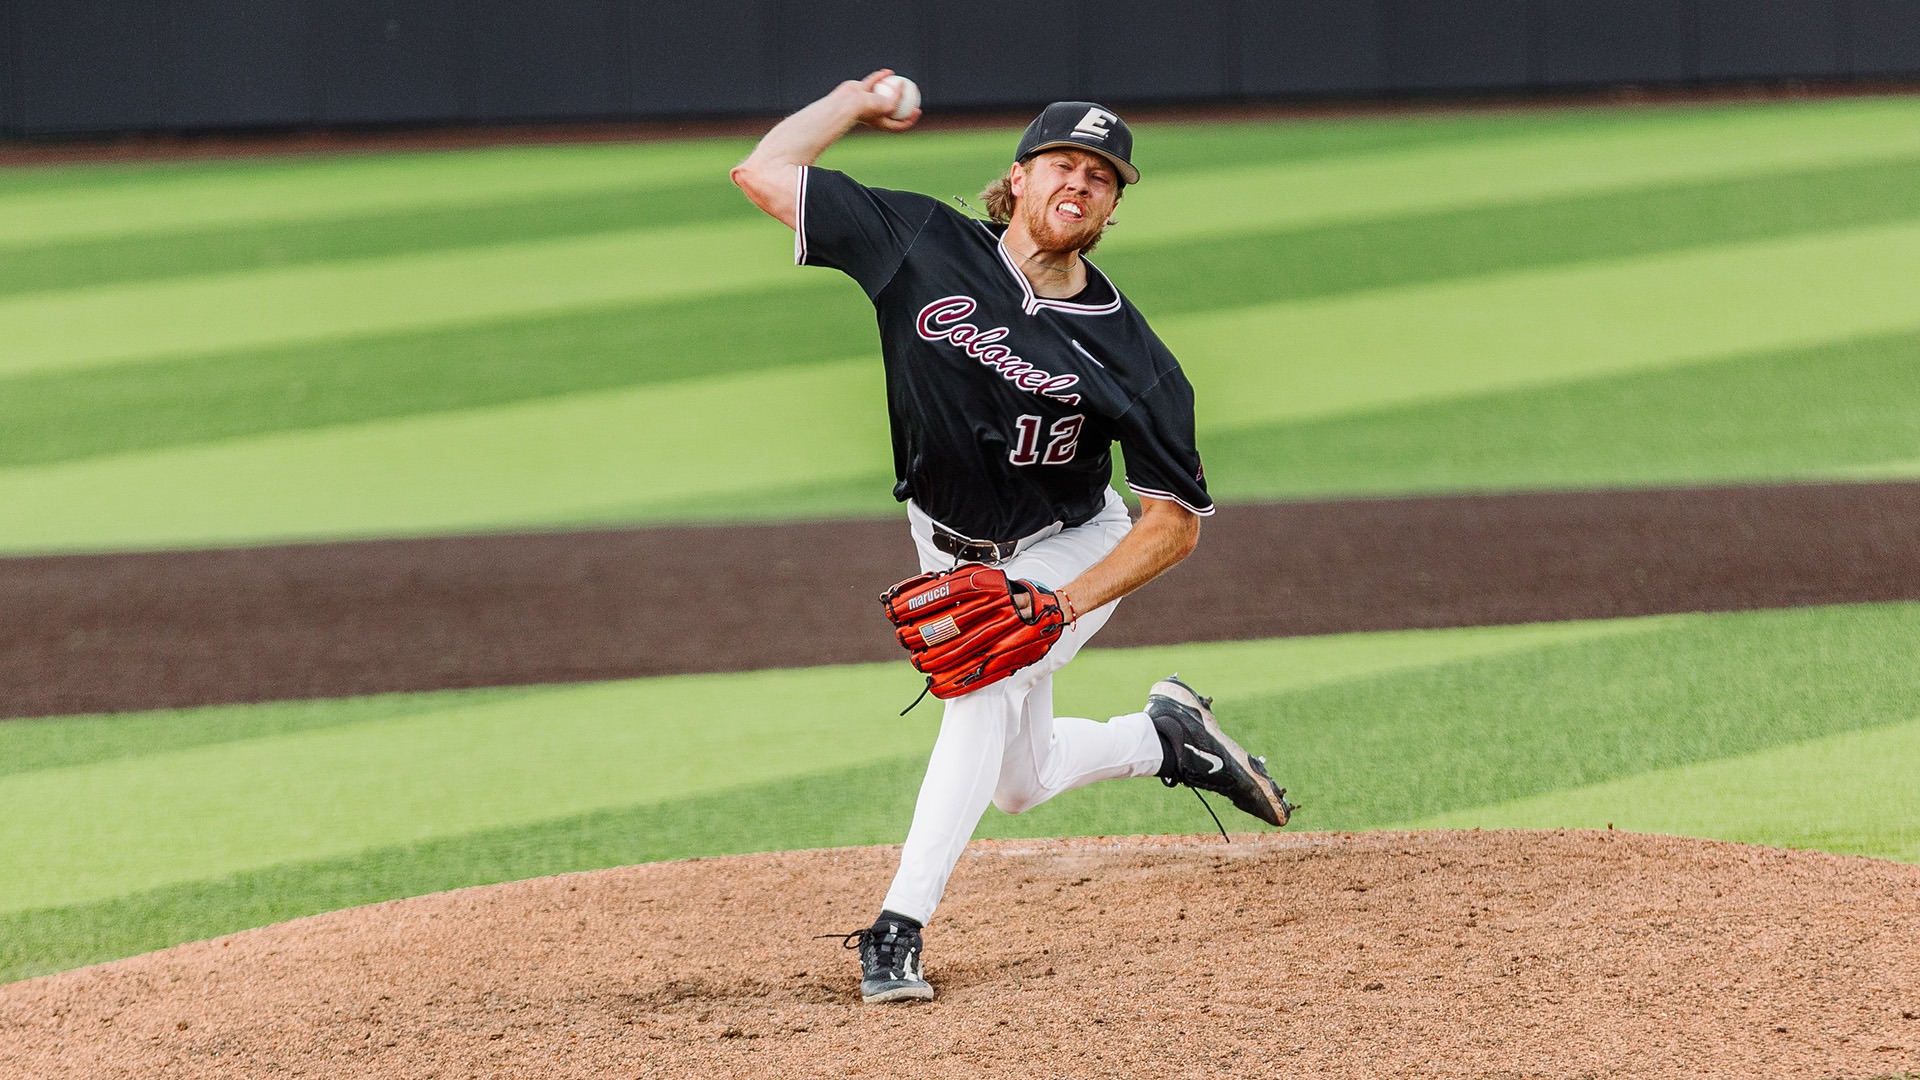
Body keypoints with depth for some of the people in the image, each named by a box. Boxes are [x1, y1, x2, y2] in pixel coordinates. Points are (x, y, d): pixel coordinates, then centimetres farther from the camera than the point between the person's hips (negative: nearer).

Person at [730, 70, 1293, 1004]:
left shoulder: (1128, 357, -22)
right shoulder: (925, 246, -18)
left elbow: (1178, 517, -21)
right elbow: (762, 173, -17)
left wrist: (1067, 603, -32)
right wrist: (855, 102, -11)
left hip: (1070, 551, -4)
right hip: (953, 551, 4)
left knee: (989, 676, -32)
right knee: (1020, 784, 11)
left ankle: (900, 929, -32)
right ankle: (1163, 736, 42)